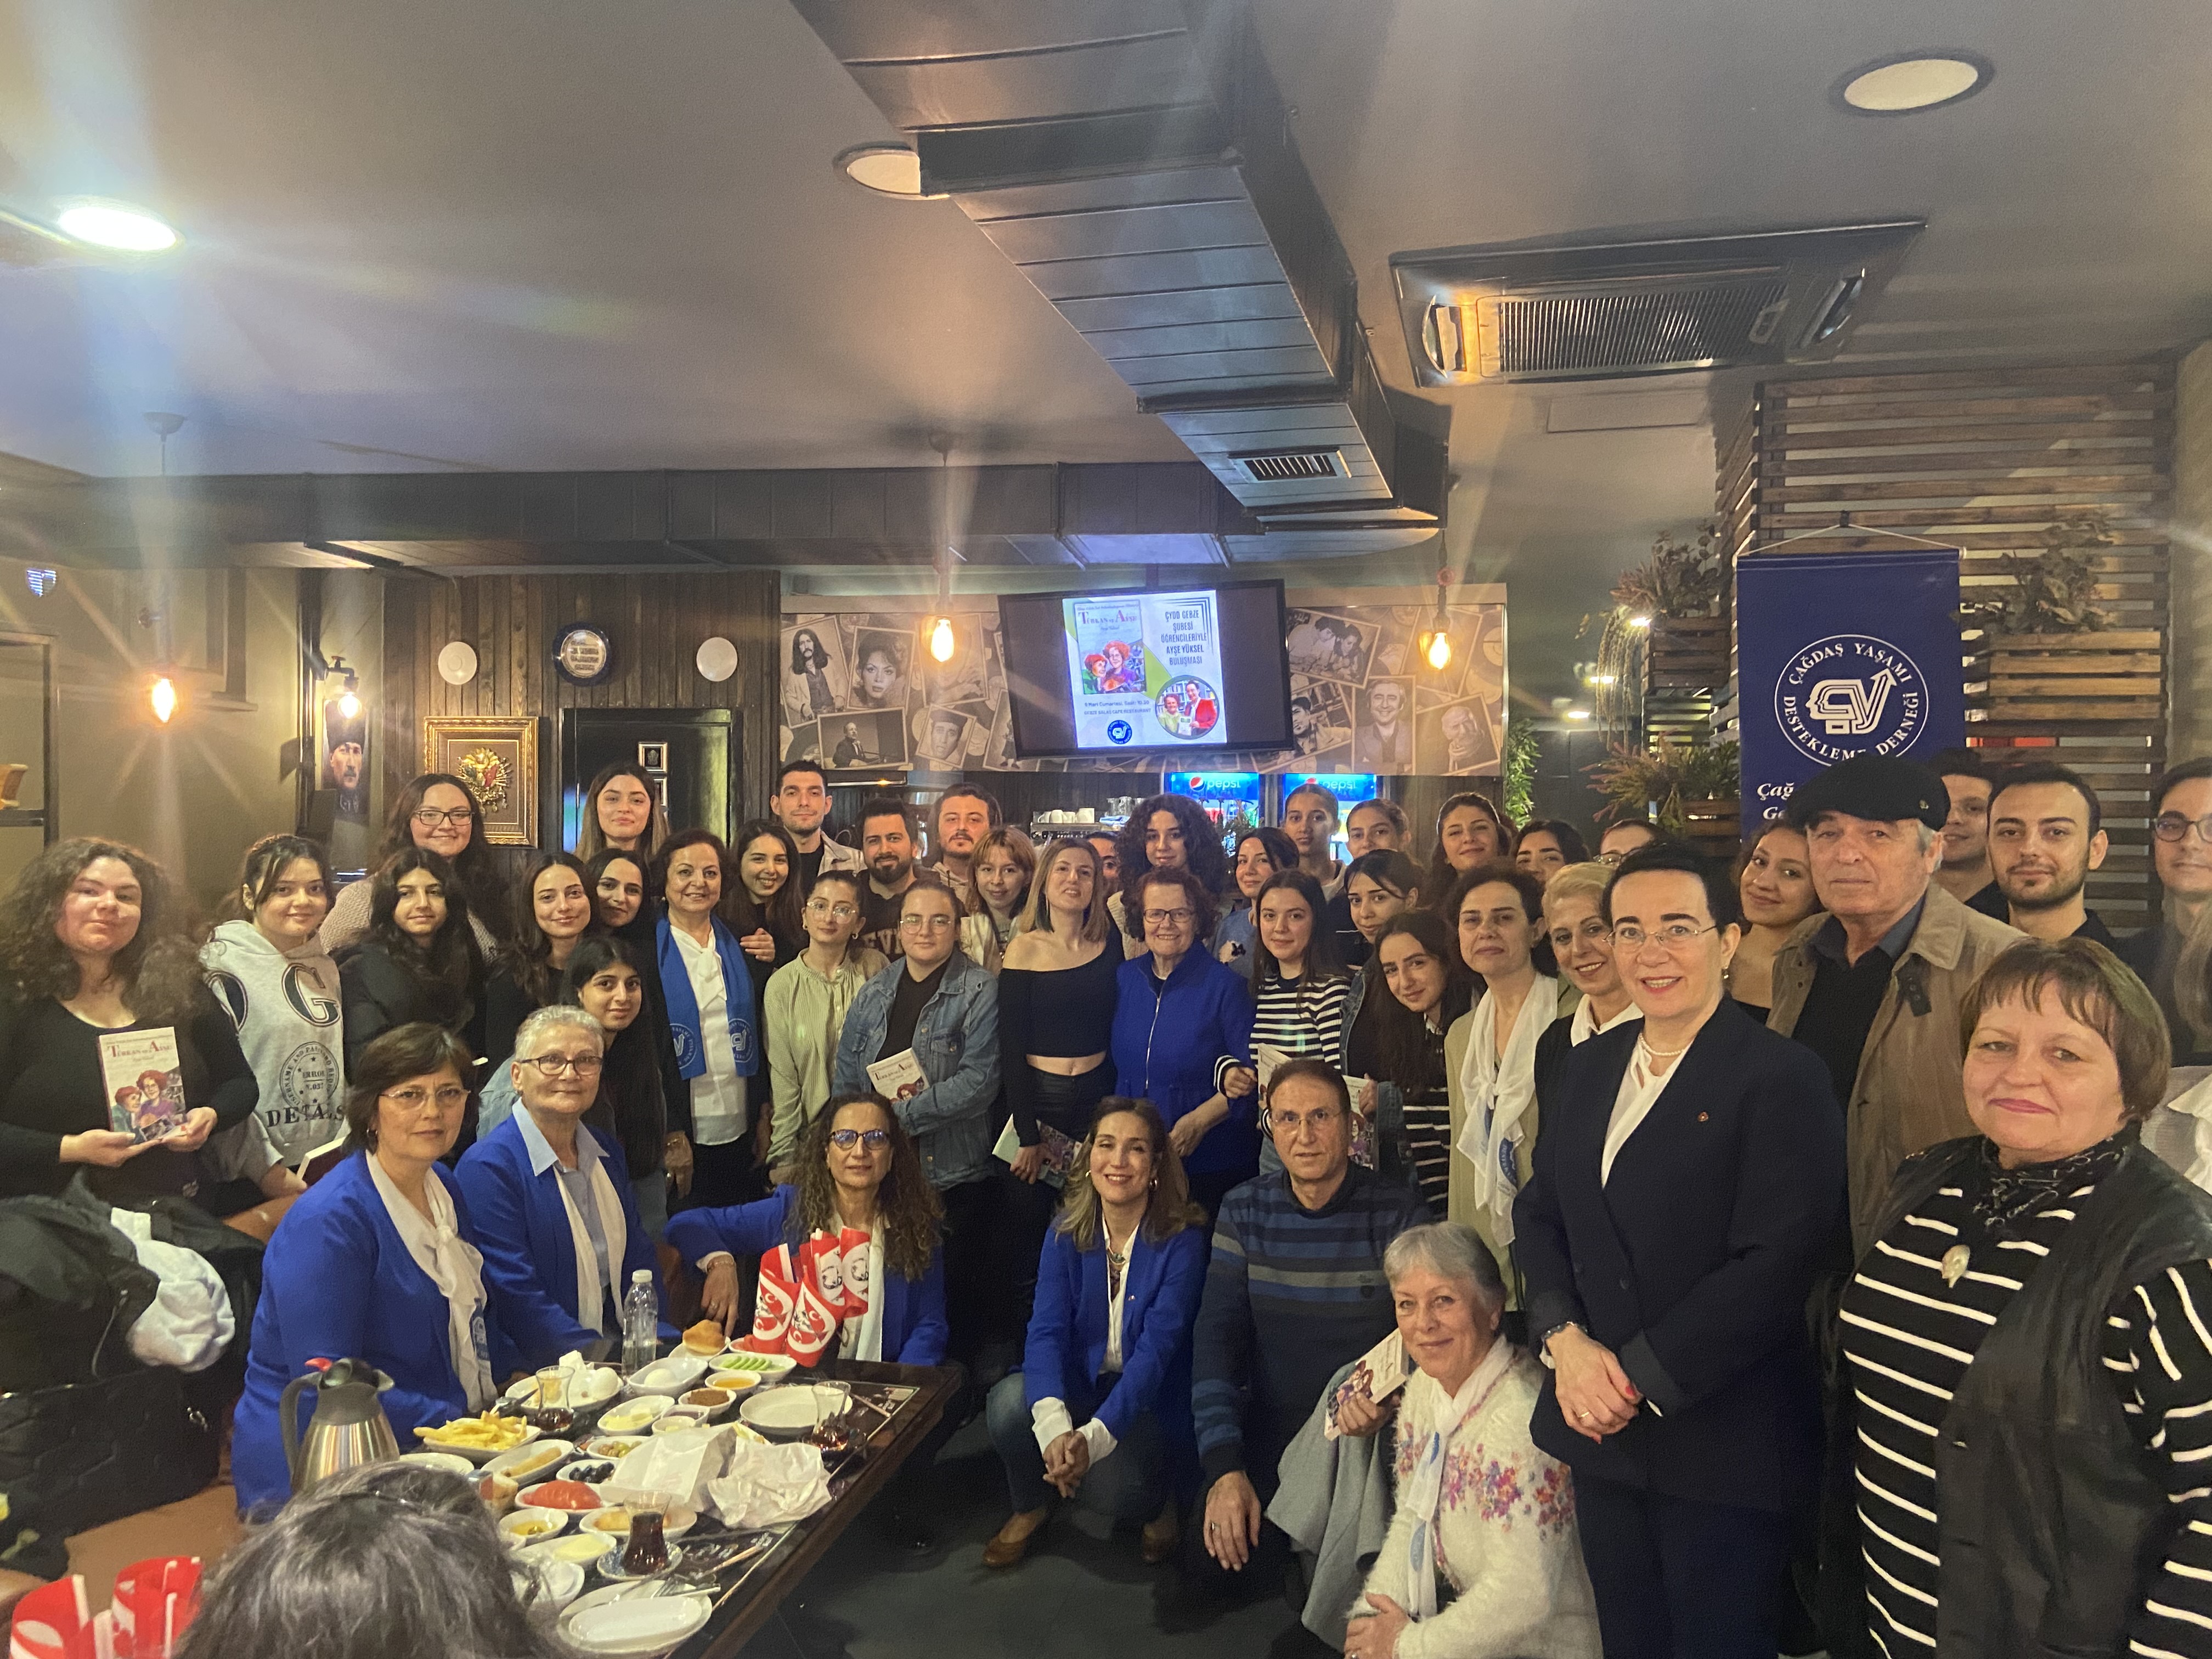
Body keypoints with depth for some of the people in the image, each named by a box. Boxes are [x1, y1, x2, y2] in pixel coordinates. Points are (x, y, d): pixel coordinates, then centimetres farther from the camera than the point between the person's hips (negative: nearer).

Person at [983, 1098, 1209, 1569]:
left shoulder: (1182, 1240, -15)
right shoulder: (1066, 1232, -5)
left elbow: (1156, 1348, -24)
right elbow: (1046, 1330, -17)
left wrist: (1094, 1436, -39)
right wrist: (1053, 1423, -38)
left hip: (1147, 1399, -3)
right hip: (1078, 1385, 3)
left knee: (1110, 1488, -31)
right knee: (1009, 1401, -27)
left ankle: (1158, 1501, 8)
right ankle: (1030, 1507, 4)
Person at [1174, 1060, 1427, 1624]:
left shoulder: (1397, 1213, -11)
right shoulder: (1244, 1212, -3)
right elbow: (1215, 1338, -7)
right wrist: (1223, 1467, -18)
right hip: (1268, 1437, 2)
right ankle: (1210, 1575, 26)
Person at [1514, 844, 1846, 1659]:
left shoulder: (1783, 1077, -12)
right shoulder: (1590, 1065, 9)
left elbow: (1775, 1265, -19)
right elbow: (1538, 1213, 10)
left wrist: (1639, 1377, -17)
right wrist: (1565, 1339, -7)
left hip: (1722, 1449, -6)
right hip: (1601, 1435, 6)